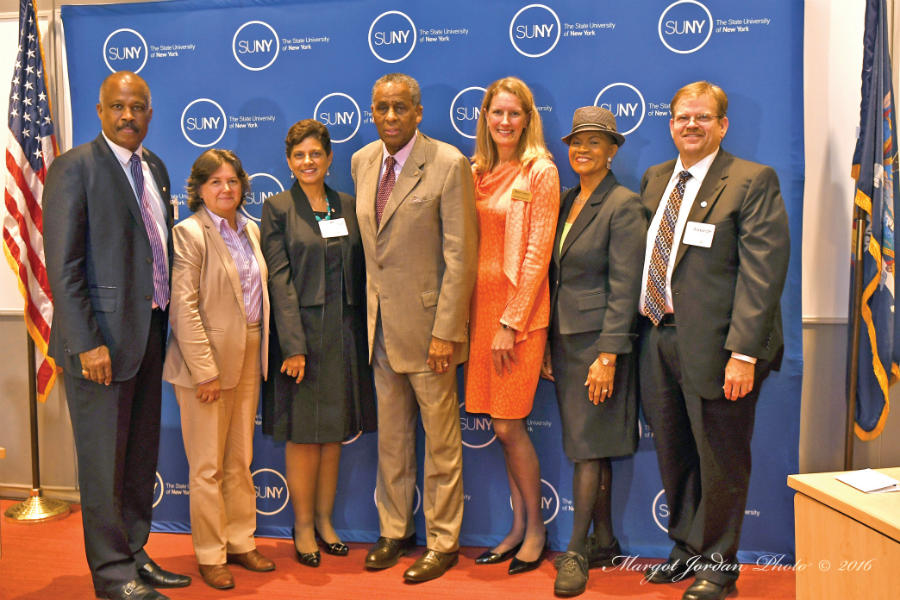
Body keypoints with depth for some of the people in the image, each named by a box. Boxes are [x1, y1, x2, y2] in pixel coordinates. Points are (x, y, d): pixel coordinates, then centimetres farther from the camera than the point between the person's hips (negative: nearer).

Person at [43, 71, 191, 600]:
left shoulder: (155, 167, 13)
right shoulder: (74, 168, -8)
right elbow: (63, 266, -13)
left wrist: (172, 324, 8)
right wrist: (87, 343, -18)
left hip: (152, 333, 7)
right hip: (103, 338, -7)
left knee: (142, 456, 16)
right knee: (104, 461, 4)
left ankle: (134, 553, 31)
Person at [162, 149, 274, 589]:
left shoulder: (250, 230, 11)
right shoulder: (189, 232, -9)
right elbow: (183, 307, -14)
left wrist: (261, 353, 8)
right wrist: (205, 370, -18)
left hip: (249, 359, 6)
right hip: (208, 359, -6)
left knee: (240, 461, 16)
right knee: (207, 467, 5)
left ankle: (240, 541, 29)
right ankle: (210, 556, 19)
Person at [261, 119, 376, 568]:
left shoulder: (347, 206, 9)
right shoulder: (278, 208, -3)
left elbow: (358, 273, 10)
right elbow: (280, 279, -9)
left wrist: (361, 333, 5)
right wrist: (294, 345, -16)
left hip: (344, 331, 4)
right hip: (302, 332, -4)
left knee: (335, 431, 12)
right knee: (303, 434, 4)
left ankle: (325, 521, 27)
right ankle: (303, 528, 20)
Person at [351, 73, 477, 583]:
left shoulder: (449, 164, -11)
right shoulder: (362, 162, 9)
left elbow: (460, 255, -13)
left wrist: (445, 331, -17)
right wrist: (369, 309, 10)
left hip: (427, 322, -6)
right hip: (381, 322, 6)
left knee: (441, 439, 6)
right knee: (390, 436, 16)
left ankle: (442, 542, 22)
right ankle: (394, 531, 33)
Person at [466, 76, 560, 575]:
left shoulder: (541, 171, -5)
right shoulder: (477, 172, 12)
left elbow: (537, 254, -10)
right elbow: (469, 246, 12)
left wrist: (510, 322, -14)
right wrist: (476, 312, 4)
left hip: (519, 308, -5)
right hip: (480, 303, 5)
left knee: (508, 426, -3)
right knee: (504, 427, 11)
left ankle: (536, 529, 17)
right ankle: (518, 527, 25)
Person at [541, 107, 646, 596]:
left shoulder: (623, 205, -9)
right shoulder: (565, 202, 14)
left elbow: (623, 287, -14)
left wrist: (607, 356, -18)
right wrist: (547, 344, 12)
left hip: (598, 340, -7)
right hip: (564, 340, 7)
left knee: (589, 447, -2)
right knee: (586, 447, 13)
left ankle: (576, 552, 8)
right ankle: (604, 541, 25)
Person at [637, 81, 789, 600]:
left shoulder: (753, 181, -6)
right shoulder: (655, 179, 14)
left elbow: (763, 272, -13)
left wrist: (743, 353, -20)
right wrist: (645, 328, 8)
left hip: (714, 344, -6)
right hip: (661, 338, 6)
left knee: (720, 460, 6)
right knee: (674, 456, 16)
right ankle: (687, 550, 34)